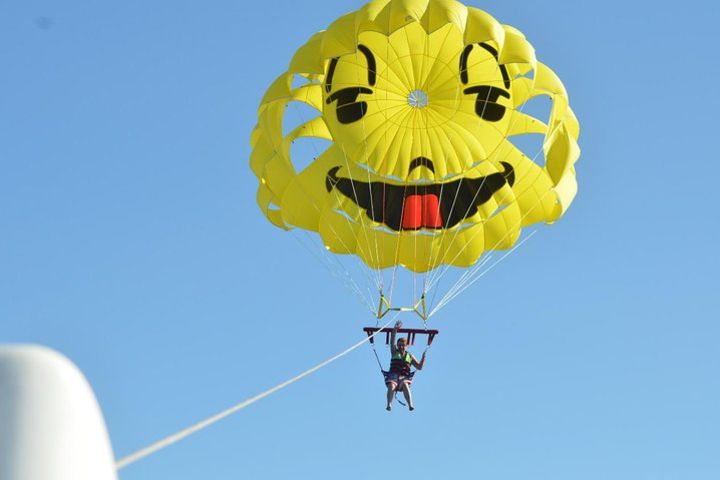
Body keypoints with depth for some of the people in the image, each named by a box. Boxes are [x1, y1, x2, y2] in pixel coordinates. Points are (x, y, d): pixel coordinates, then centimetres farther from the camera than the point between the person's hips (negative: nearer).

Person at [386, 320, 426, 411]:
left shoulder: (410, 356, 20)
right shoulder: (394, 352, 17)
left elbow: (419, 367, 17)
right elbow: (392, 341, 2)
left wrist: (423, 357, 3)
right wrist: (395, 329, -11)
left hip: (404, 377, 0)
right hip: (393, 375, 0)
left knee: (405, 385, -34)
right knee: (391, 386, -33)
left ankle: (410, 405, -50)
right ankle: (389, 404, -52)